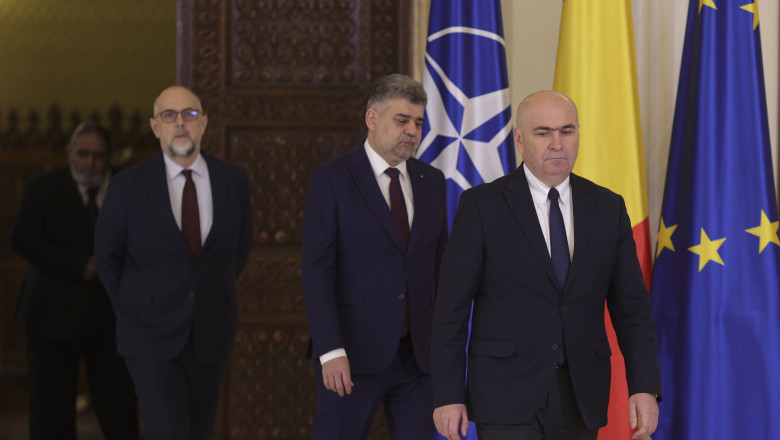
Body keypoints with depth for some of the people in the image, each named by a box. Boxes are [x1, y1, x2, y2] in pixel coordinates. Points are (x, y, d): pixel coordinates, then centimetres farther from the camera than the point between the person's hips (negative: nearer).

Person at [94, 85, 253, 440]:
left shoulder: (232, 181, -1)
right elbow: (106, 256, 6)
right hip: (152, 341, -3)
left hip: (210, 338, 3)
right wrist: (133, 310, 7)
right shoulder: (128, 185, -8)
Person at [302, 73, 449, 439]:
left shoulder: (431, 181, 12)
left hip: (418, 354, 4)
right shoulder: (330, 179, -3)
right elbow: (316, 270, -9)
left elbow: (441, 264, 15)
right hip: (353, 354, -4)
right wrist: (330, 351, -17)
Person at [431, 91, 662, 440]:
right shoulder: (481, 205, -4)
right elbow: (452, 307, -4)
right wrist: (448, 395, -8)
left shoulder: (607, 207, 6)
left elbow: (631, 306, 6)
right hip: (506, 396, -4)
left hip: (580, 398, 4)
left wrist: (645, 387, -5)